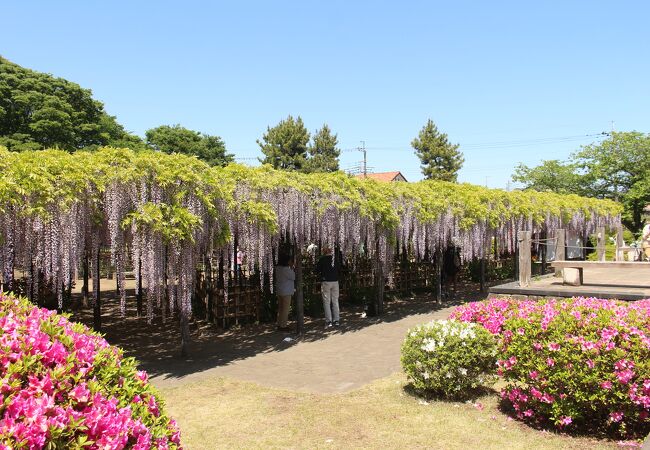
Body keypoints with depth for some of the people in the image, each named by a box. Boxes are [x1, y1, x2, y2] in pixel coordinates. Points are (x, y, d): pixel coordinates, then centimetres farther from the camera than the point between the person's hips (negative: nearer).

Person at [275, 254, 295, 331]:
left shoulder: (278, 268, 7)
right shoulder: (286, 269, -20)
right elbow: (294, 277, -12)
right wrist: (291, 267, -8)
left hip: (279, 291, 9)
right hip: (286, 292, -9)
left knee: (280, 308, 15)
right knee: (285, 309, -1)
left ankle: (279, 324, 21)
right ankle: (283, 326, 2)